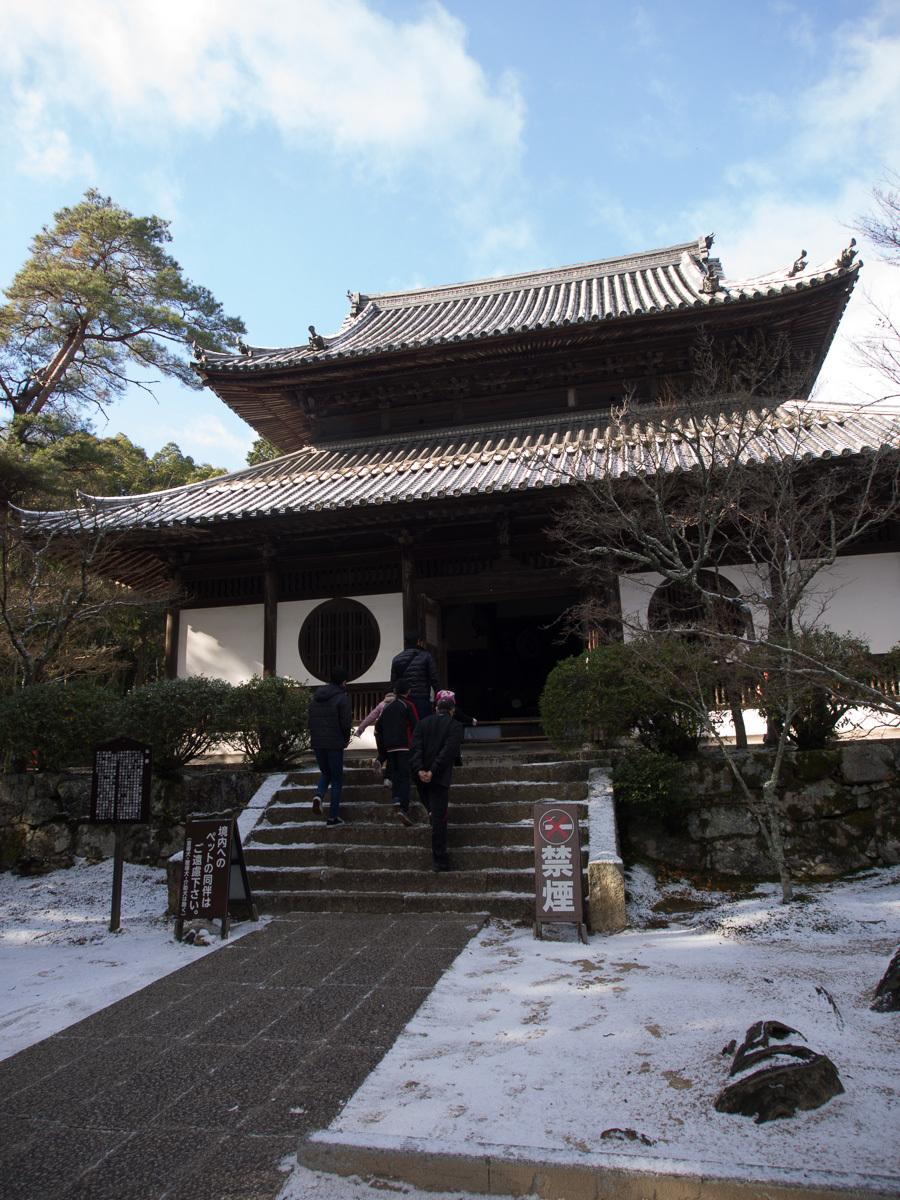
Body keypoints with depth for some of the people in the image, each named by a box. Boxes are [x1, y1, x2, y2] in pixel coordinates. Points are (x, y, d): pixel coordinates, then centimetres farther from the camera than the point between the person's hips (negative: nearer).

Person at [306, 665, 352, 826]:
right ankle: (333, 816, 7)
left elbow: (310, 721, 9)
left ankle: (319, 795, -7)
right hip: (334, 744, -5)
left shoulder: (316, 697, 10)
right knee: (337, 780, 8)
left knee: (326, 773, 23)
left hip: (317, 742, 5)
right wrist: (346, 739, 3)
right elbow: (345, 723, -14)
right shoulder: (342, 698, -9)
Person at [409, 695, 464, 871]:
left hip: (420, 777, 3)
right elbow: (448, 751, -13)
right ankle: (440, 861, 2)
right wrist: (433, 772, -15)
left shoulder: (423, 723, 10)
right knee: (439, 819, 1)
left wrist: (419, 770, -12)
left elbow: (415, 747, -3)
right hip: (439, 778, -3)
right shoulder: (455, 726, 0)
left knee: (434, 813, 22)